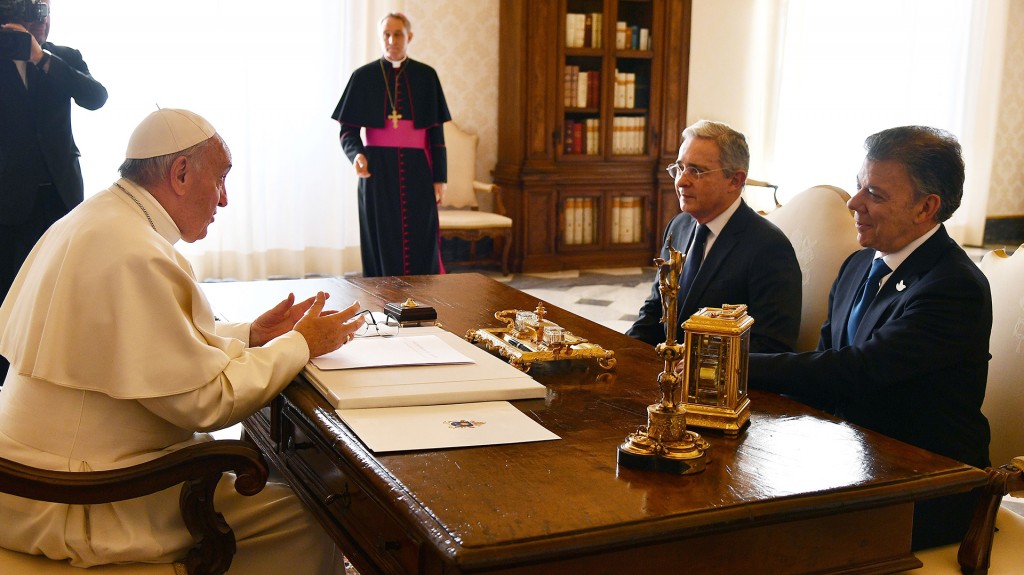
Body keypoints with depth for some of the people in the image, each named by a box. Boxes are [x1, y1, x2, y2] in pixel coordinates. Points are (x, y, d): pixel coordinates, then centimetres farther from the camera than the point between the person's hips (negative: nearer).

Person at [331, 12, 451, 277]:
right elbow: (348, 129, 2)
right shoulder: (363, 76, 2)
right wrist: (356, 154, -19)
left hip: (416, 170, 1)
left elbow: (436, 132, 5)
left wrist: (439, 177, -1)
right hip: (378, 171, -1)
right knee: (382, 244, 0)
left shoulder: (426, 76, 5)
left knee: (421, 245, -1)